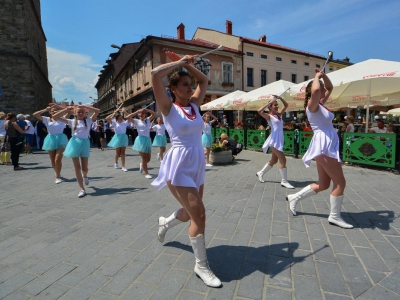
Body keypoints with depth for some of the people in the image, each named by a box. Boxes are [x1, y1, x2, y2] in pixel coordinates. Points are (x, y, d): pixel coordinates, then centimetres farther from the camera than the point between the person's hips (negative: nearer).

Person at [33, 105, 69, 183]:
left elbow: (69, 111, -9)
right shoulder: (47, 119, 8)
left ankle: (57, 176, -1)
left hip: (60, 139, -3)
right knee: (53, 161, 11)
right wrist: (45, 110, 1)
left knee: (58, 159, -12)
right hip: (51, 140, 4)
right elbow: (35, 114, 3)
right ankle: (58, 174, 31)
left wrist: (58, 107, -7)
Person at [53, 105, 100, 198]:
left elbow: (97, 111, -8)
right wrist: (67, 110, -1)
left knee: (84, 168, 5)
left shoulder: (88, 120, 5)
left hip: (85, 144, 0)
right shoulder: (72, 121, 6)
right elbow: (54, 117, 2)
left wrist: (85, 106, -7)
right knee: (77, 167, 0)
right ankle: (82, 189, 5)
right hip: (75, 143, 1)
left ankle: (85, 176, 44)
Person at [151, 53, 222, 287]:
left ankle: (165, 222, 50)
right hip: (179, 165, -7)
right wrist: (180, 62, -7)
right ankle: (202, 265, 13)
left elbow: (204, 81, 22)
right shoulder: (169, 108, -6)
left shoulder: (194, 105, 10)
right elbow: (156, 74, -18)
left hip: (198, 163, 7)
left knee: (192, 212, 18)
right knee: (199, 213, -8)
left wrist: (189, 65, 11)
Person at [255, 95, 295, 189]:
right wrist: (270, 102, -17)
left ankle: (260, 173, 30)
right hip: (275, 140, -8)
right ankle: (284, 181, 1)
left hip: (280, 140, 8)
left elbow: (286, 105, 24)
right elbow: (259, 111, -23)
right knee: (283, 160, -9)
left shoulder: (278, 114, 16)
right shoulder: (269, 116, -5)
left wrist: (280, 98, 10)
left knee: (273, 160, 15)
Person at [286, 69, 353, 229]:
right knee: (340, 182, -2)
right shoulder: (312, 105, -10)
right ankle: (334, 216, 13)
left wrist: (323, 75, 15)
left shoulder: (321, 103, 16)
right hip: (323, 145, -10)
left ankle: (294, 197, 24)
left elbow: (330, 88, 31)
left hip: (328, 144, 10)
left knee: (323, 185, 14)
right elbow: (315, 90, -32)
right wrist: (317, 77, -13)